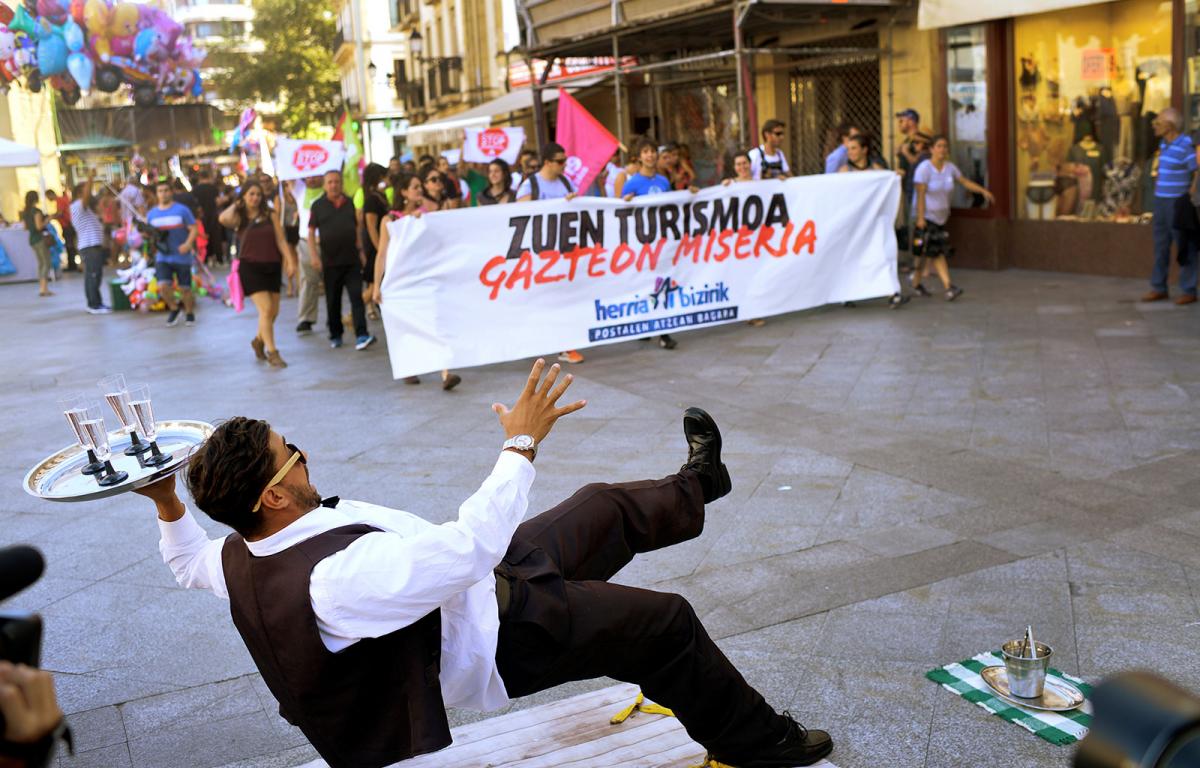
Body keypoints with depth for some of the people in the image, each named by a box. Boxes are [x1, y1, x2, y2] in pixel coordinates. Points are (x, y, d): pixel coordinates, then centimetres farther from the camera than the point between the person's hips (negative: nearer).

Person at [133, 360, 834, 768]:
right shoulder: (337, 579, -40)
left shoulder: (238, 559, -11)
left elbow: (190, 563, 14)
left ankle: (694, 486, 52)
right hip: (493, 635, -9)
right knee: (665, 622, 1)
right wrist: (522, 444, -35)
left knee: (605, 508, 20)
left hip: (463, 583, 9)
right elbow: (473, 544, -43)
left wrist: (169, 504, 4)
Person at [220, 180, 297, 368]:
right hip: (250, 267, -4)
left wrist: (290, 261, -7)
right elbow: (223, 219, -21)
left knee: (274, 311, 8)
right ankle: (272, 352, -8)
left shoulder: (271, 214, 7)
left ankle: (259, 341, 35)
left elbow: (281, 240, 4)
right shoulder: (239, 217, 1)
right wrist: (236, 205, -4)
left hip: (272, 266, 4)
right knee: (265, 309, -14)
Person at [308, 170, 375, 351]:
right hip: (330, 261, -1)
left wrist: (360, 250, 13)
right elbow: (311, 232, -1)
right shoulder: (318, 205, -1)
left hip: (352, 259, 1)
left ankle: (361, 336, -14)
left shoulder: (349, 203, 7)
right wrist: (314, 256, -11)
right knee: (333, 301, 9)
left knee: (357, 297, -8)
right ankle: (335, 335, 23)